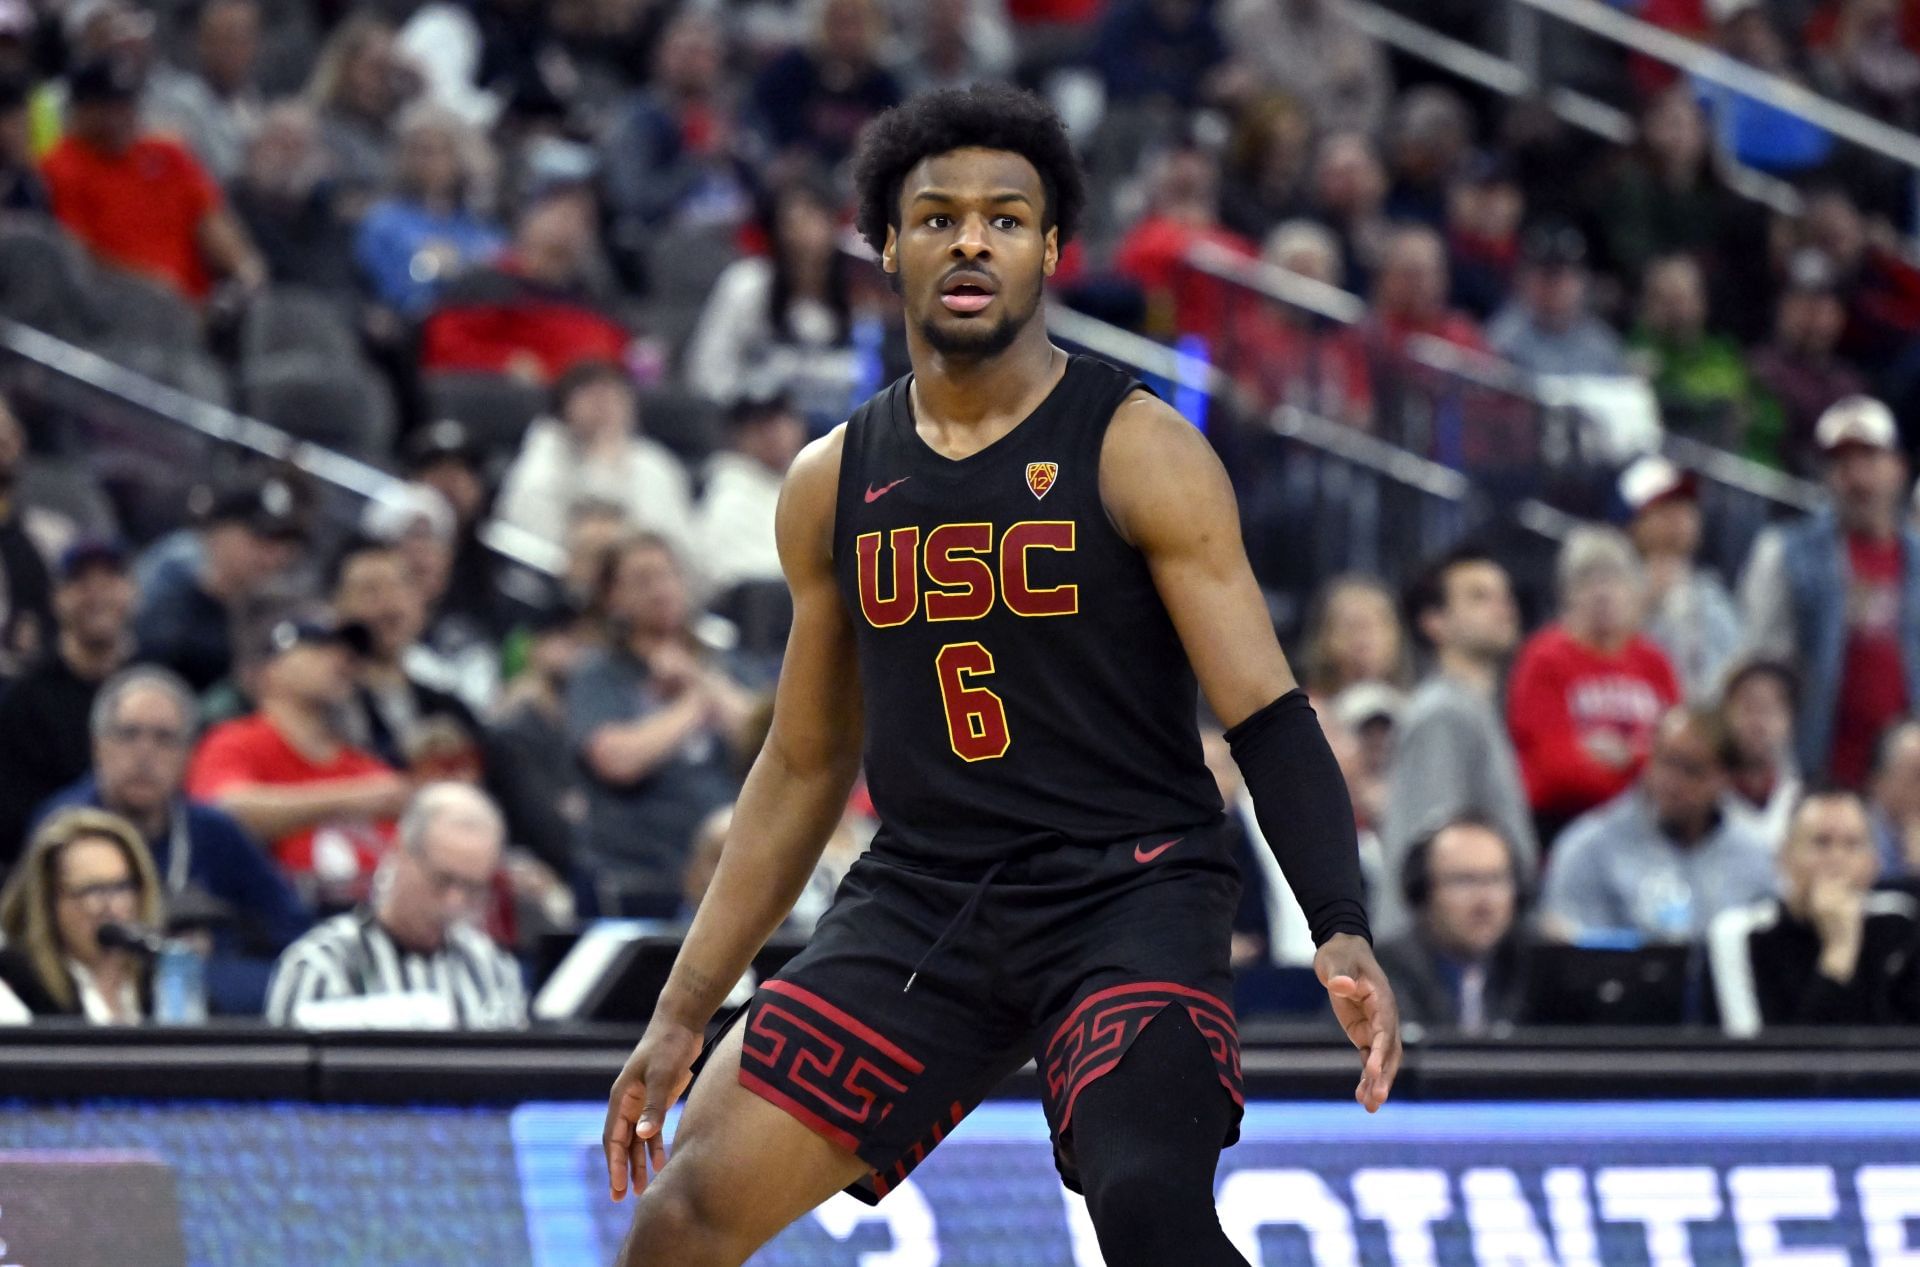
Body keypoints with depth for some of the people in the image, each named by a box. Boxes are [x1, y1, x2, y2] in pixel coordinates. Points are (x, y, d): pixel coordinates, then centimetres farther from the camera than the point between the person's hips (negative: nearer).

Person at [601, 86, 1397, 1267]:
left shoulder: (1139, 451, -7)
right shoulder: (835, 483, 9)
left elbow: (1267, 716, -11)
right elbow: (805, 767, 17)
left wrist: (1344, 934, -26)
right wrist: (683, 1014, 16)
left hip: (1129, 890, -5)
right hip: (922, 895, 5)